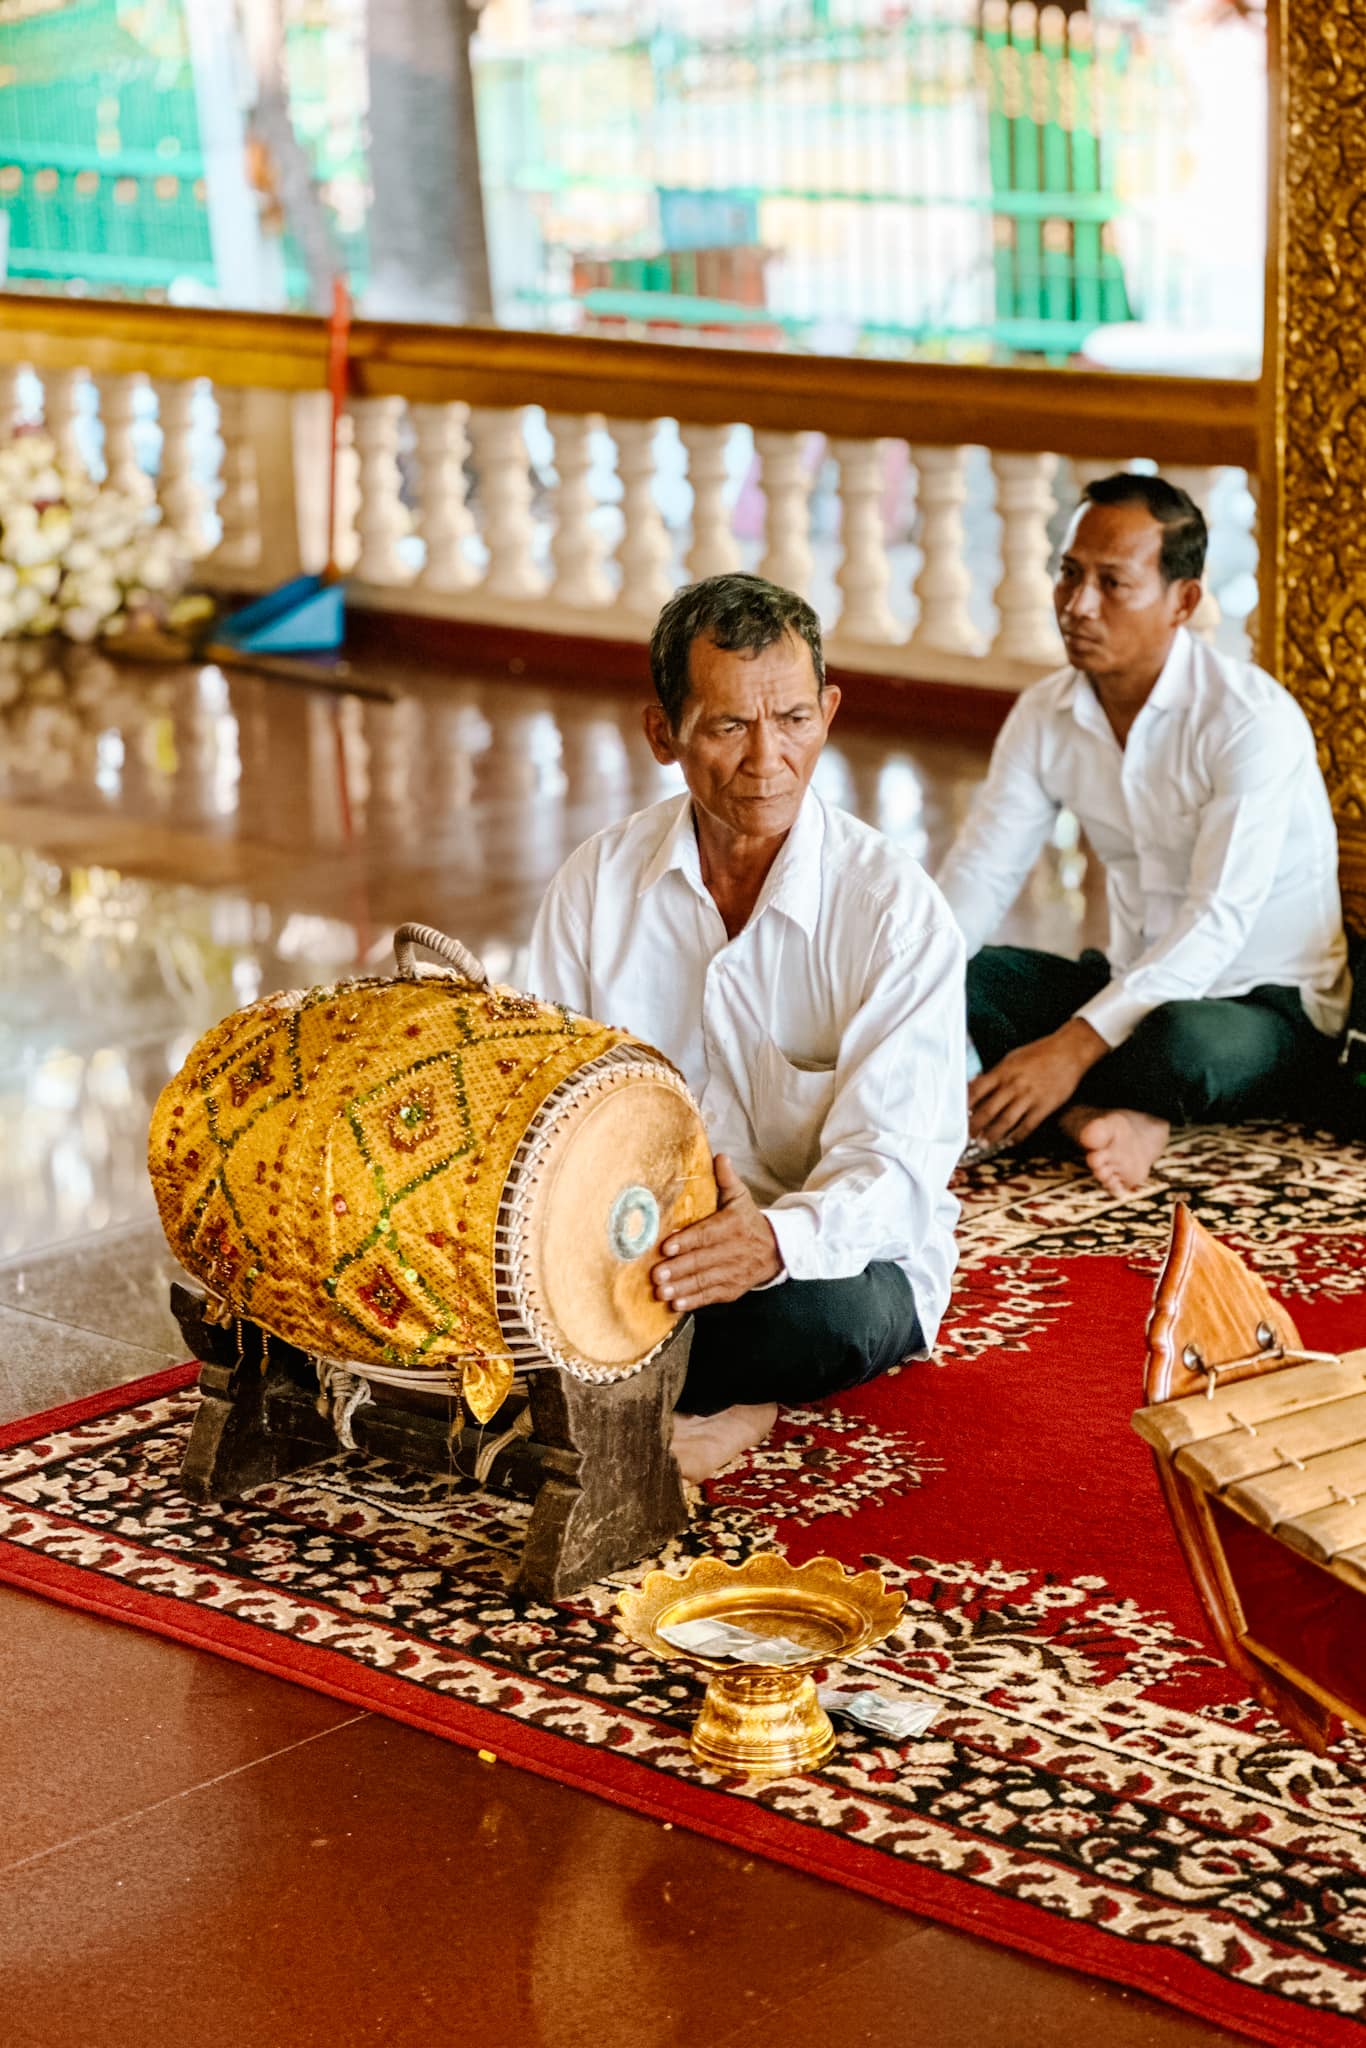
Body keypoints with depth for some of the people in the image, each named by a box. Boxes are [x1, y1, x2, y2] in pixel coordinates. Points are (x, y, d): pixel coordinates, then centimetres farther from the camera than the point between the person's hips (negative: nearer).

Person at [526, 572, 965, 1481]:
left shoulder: (896, 906, -12)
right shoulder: (598, 882, 0)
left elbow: (893, 1166, -21)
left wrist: (779, 1239, -44)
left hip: (838, 1256, -2)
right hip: (639, 1246, 2)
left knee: (825, 1315, -38)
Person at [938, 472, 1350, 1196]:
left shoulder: (1253, 721, -21)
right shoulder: (1046, 716, 0)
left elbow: (1217, 924, -29)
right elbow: (977, 875, -3)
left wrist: (1072, 1047, -39)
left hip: (1269, 1006, -6)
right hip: (1130, 985, 6)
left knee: (1182, 1043, -40)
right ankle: (1094, 1115, -28)